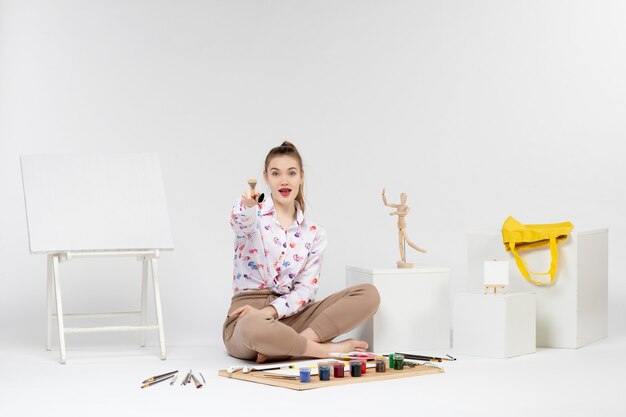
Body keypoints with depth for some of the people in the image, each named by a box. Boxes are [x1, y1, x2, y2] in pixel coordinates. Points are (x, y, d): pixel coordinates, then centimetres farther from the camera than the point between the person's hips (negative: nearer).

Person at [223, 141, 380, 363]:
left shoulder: (314, 233, 10)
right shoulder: (252, 213, 1)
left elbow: (305, 290, 1)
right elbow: (243, 221, -26)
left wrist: (270, 310, -17)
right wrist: (248, 206, -51)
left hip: (289, 315, 5)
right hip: (248, 315, -4)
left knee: (369, 294, -13)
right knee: (254, 327, -44)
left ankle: (284, 348, -23)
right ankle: (327, 349, -19)